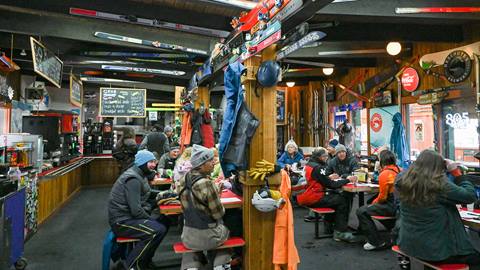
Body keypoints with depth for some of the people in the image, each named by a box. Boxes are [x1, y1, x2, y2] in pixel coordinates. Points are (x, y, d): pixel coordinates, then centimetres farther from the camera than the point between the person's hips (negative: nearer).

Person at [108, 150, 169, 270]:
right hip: (122, 220, -10)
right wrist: (150, 219, -11)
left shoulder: (140, 175, 12)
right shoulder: (133, 179, -21)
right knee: (157, 230, -24)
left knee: (164, 224, 6)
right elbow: (136, 210, -26)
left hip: (129, 216, 10)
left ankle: (144, 259, 16)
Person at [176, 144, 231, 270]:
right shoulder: (207, 184, -25)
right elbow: (219, 214, -16)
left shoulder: (183, 180, -4)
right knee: (225, 230, 28)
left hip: (188, 237, 4)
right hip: (208, 236, -4)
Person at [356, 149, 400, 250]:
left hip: (391, 206, -9)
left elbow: (382, 197, -16)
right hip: (398, 204, 9)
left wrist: (374, 202, 1)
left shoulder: (384, 174, -19)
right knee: (369, 207, 27)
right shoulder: (398, 170, 4)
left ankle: (376, 242, -5)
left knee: (361, 211, -10)